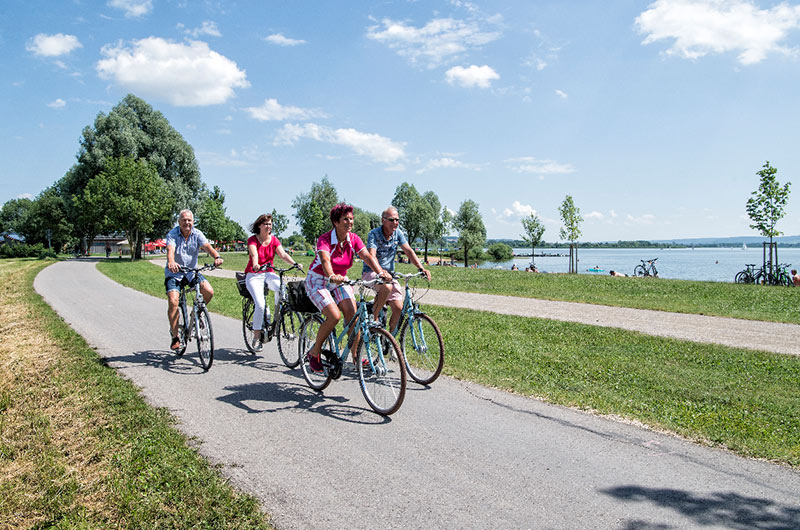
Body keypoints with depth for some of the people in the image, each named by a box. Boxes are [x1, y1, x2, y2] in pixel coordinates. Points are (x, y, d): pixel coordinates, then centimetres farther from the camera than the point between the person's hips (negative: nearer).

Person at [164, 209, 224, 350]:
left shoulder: (197, 234, -3)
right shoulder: (172, 234, -11)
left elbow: (207, 246, -20)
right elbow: (170, 250, -29)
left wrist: (216, 257, -42)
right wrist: (171, 262, -52)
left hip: (191, 271, 2)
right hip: (174, 272, -2)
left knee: (209, 292, -19)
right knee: (173, 301, -20)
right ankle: (175, 336, -6)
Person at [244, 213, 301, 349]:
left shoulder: (274, 240, 5)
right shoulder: (252, 240, -6)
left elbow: (283, 254, -9)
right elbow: (254, 254, -26)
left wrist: (295, 264, -28)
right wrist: (255, 265, -48)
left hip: (269, 273, 3)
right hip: (254, 275, -3)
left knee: (282, 289, -31)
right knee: (260, 305, -22)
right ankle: (257, 337, -8)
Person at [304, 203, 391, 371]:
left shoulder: (353, 239, -8)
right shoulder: (324, 239, -23)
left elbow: (368, 257, -20)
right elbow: (325, 260, -41)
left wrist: (381, 272, -39)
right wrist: (332, 276, -62)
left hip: (340, 280, 5)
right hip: (318, 281, -5)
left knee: (352, 314, -16)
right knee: (334, 316, -23)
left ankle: (355, 355, -1)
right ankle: (314, 352, -3)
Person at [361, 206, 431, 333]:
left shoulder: (398, 233, 0)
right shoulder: (374, 234, -15)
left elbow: (409, 251, -7)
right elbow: (372, 256, -29)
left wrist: (421, 268, -23)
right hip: (370, 273, -5)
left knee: (398, 307, -9)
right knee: (387, 287, -36)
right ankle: (374, 318, -15)